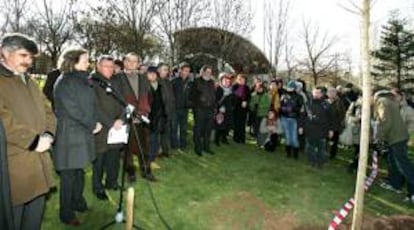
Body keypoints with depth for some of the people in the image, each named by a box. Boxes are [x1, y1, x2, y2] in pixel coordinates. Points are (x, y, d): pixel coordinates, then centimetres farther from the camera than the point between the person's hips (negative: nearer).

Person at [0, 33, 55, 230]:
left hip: (38, 158, 8)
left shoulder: (28, 80, 18)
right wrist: (33, 140, -18)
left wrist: (48, 134, -1)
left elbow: (43, 111, 16)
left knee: (35, 211, 19)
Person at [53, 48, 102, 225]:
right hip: (69, 133, -7)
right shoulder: (64, 82, -11)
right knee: (69, 174, 2)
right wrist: (92, 125, -11)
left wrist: (95, 122, -1)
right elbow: (72, 109, -17)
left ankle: (78, 202, 31)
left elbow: (90, 104, 14)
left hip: (83, 132, 7)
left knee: (79, 170, 15)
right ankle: (66, 214, 15)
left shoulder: (83, 80, 13)